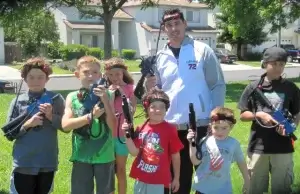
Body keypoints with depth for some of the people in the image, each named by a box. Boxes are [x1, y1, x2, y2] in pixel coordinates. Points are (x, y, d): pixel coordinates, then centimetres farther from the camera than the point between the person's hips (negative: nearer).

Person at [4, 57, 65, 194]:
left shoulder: (55, 99, -1)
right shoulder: (17, 101, 0)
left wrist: (51, 116, -16)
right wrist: (27, 124, -17)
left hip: (48, 162, 1)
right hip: (23, 163, 0)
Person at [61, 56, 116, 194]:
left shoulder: (107, 95, -2)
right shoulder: (72, 97, 0)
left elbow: (113, 125, -9)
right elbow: (66, 125, -11)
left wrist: (105, 101, -19)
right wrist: (91, 116, -20)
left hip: (104, 155, 0)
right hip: (82, 156, 0)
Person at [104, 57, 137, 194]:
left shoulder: (129, 88, -3)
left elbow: (132, 111, -11)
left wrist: (123, 94, -19)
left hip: (122, 134, -2)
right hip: (107, 135, 2)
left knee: (120, 169, 8)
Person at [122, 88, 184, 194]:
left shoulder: (169, 129, -11)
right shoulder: (141, 129, 1)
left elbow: (175, 156, -5)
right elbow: (135, 152, 0)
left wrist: (176, 178, -1)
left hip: (159, 180, -4)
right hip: (141, 179, 4)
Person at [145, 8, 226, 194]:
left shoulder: (202, 50, -2)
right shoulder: (160, 57, 8)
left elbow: (218, 86, -3)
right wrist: (151, 88, -9)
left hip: (201, 124, -3)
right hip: (171, 126, 3)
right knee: (177, 177, 14)